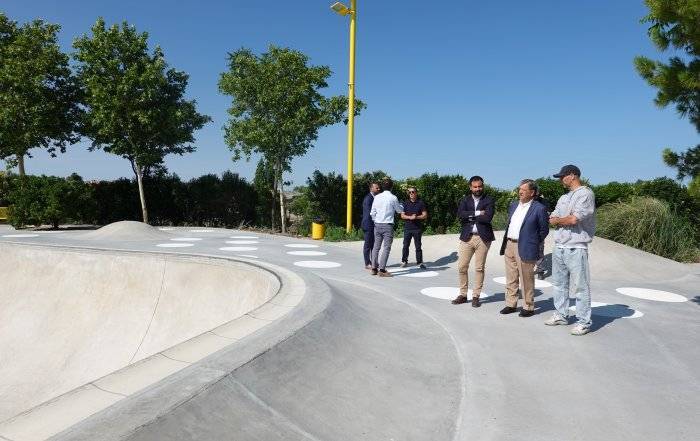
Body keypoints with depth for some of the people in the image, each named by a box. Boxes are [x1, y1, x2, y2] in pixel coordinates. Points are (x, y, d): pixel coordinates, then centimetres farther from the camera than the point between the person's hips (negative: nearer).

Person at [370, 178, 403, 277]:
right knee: (386, 247, -2)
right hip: (388, 225, -5)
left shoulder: (377, 197, 4)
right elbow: (399, 210, 8)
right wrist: (401, 206, 29)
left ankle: (374, 268, 13)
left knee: (376, 247, 10)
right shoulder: (393, 198, -7)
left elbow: (372, 212, 6)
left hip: (377, 225, 5)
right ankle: (382, 270, -6)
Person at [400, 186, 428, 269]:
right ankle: (404, 261, 13)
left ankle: (419, 262, 8)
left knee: (418, 246, 2)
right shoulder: (405, 203, 8)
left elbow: (425, 215, 1)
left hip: (417, 228, -1)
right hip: (407, 228, 2)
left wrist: (416, 217, -15)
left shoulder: (421, 203, 4)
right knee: (405, 245, 4)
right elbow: (402, 215, 4)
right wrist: (410, 217, -14)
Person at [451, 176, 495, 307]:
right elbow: (460, 215, -8)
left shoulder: (489, 200, 1)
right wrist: (477, 213, -14)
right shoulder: (465, 200, 10)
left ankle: (476, 296, 15)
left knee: (479, 268, 4)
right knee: (462, 267, 3)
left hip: (483, 237, -2)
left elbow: (488, 218, -14)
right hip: (467, 237, 2)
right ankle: (463, 294, 17)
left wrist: (470, 216, -8)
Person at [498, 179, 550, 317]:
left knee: (526, 280, 2)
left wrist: (534, 243, 0)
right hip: (509, 245, 7)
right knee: (511, 279, 13)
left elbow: (544, 230, -3)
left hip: (525, 249, -7)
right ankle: (511, 304, 23)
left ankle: (528, 307, 14)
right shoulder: (513, 206, 13)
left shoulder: (539, 208, -8)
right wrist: (506, 241, 15)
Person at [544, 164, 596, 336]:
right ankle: (561, 315, 26)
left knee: (580, 286, -3)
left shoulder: (585, 194, -8)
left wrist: (558, 221, -1)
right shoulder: (564, 198, 18)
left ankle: (583, 322, 4)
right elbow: (552, 219, 13)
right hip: (559, 246, 9)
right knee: (559, 283, 15)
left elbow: (573, 219, -19)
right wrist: (565, 221, -8)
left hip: (576, 248, -8)